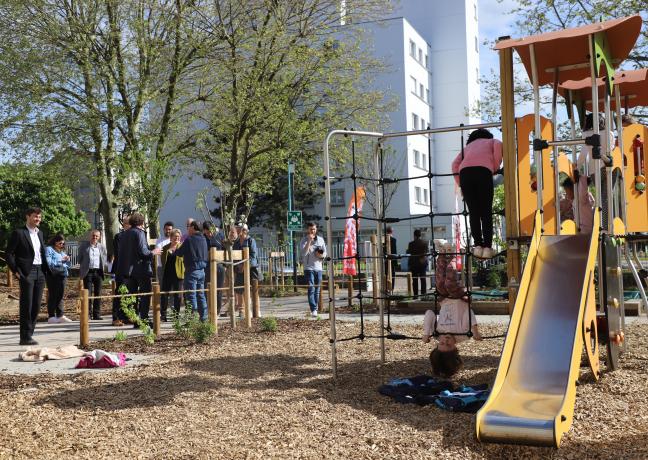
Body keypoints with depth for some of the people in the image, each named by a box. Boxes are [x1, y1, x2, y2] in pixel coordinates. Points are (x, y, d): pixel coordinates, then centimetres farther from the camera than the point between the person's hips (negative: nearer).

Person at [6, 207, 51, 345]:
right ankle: (25, 337, 1)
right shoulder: (18, 233, -5)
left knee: (36, 306, 7)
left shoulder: (40, 233, 16)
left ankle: (28, 334, 16)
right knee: (26, 306, -4)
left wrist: (46, 269, 12)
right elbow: (9, 253, -6)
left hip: (40, 272, 7)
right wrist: (16, 271, -11)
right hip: (27, 273, -6)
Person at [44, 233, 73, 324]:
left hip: (63, 275, 7)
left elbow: (68, 265, 23)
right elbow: (49, 263, -14)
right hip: (53, 275, -7)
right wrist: (61, 260, -14)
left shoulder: (62, 251, 21)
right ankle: (51, 316, -2)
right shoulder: (49, 249, -1)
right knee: (53, 295, -5)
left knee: (60, 296, 6)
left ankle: (60, 315, 9)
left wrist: (67, 260, 3)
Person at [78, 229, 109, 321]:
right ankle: (88, 313, 1)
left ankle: (97, 314, 7)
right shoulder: (84, 246, 7)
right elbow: (80, 258, 10)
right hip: (88, 272, -2)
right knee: (88, 293, -3)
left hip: (98, 272, 2)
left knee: (98, 294, 3)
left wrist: (105, 269, 4)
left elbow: (105, 260, 15)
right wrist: (82, 269, 4)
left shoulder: (102, 247, 12)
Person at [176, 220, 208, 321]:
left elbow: (179, 253, -7)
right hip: (202, 270, 7)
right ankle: (203, 316, 17)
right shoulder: (203, 240, 8)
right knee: (201, 294, 13)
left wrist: (175, 250, 14)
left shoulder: (189, 240, -13)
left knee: (191, 295, -3)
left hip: (192, 270, -7)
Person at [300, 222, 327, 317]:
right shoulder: (304, 240, -1)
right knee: (311, 289, -12)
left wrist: (321, 256, -7)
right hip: (308, 268, -4)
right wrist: (309, 241, -20)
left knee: (317, 290, 8)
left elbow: (325, 253, 16)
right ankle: (313, 310, -17)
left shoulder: (320, 240, 10)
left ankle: (315, 308, 17)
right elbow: (304, 253, -16)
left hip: (318, 268, 4)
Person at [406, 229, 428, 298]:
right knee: (423, 278, 9)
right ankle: (423, 293, 7)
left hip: (414, 263, -3)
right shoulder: (425, 242, -1)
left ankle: (415, 294, 0)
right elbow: (426, 253, 5)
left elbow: (408, 253, -7)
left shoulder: (411, 244, -12)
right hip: (423, 263, 3)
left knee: (415, 280, 1)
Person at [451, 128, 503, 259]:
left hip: (465, 172, 2)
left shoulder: (467, 146, 38)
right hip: (483, 171, -2)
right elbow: (498, 146, 6)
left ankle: (478, 246, 1)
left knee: (474, 213, 7)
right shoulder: (492, 141, 33)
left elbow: (455, 164, 21)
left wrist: (460, 184, 20)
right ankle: (487, 247, -5)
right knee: (486, 212, 1)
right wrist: (495, 168, 14)